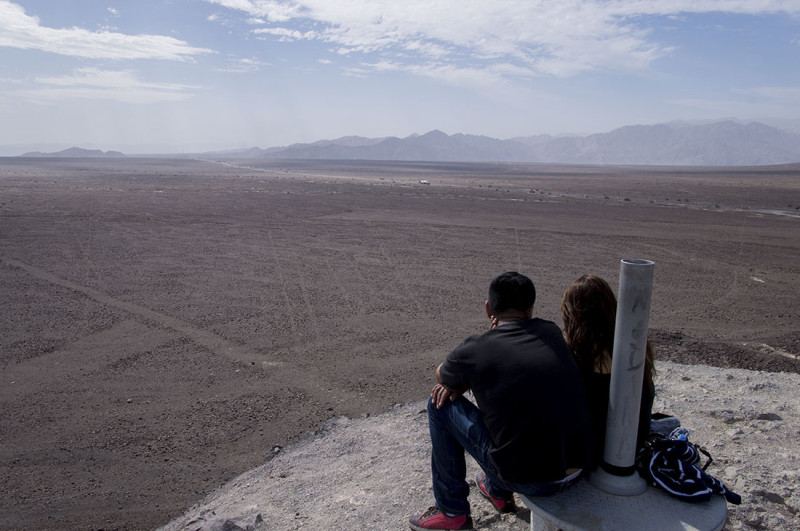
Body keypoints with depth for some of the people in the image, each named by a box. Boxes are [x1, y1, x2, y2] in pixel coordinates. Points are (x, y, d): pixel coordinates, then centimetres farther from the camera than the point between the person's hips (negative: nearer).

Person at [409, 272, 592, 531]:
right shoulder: (551, 332, 3)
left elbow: (440, 376, 14)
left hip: (528, 480, -6)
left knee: (440, 405, 8)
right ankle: (498, 491, 41)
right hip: (577, 472, 6)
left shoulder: (474, 350, -10)